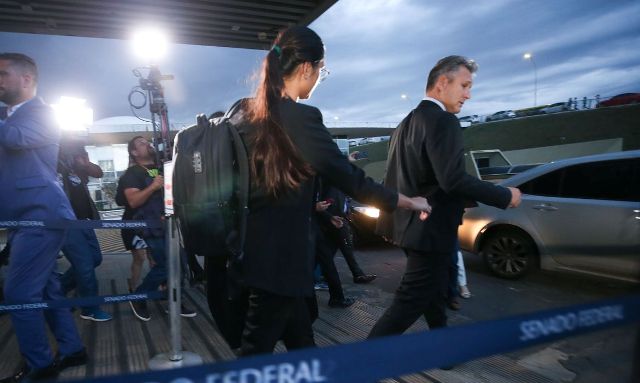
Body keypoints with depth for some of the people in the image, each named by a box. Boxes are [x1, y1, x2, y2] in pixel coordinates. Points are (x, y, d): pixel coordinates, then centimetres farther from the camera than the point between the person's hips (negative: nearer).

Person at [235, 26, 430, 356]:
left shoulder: (248, 113, 6)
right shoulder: (302, 117, -18)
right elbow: (349, 178, -16)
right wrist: (410, 202, -3)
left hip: (257, 245, 8)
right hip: (281, 252, -8)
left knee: (299, 337, 21)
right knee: (258, 347, 7)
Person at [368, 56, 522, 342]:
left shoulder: (408, 121, 13)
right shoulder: (443, 121, -17)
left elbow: (405, 177, 16)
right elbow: (452, 179, -27)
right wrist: (505, 196, -15)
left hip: (412, 223, 10)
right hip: (430, 228, -10)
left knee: (434, 291, 24)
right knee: (411, 303, -2)